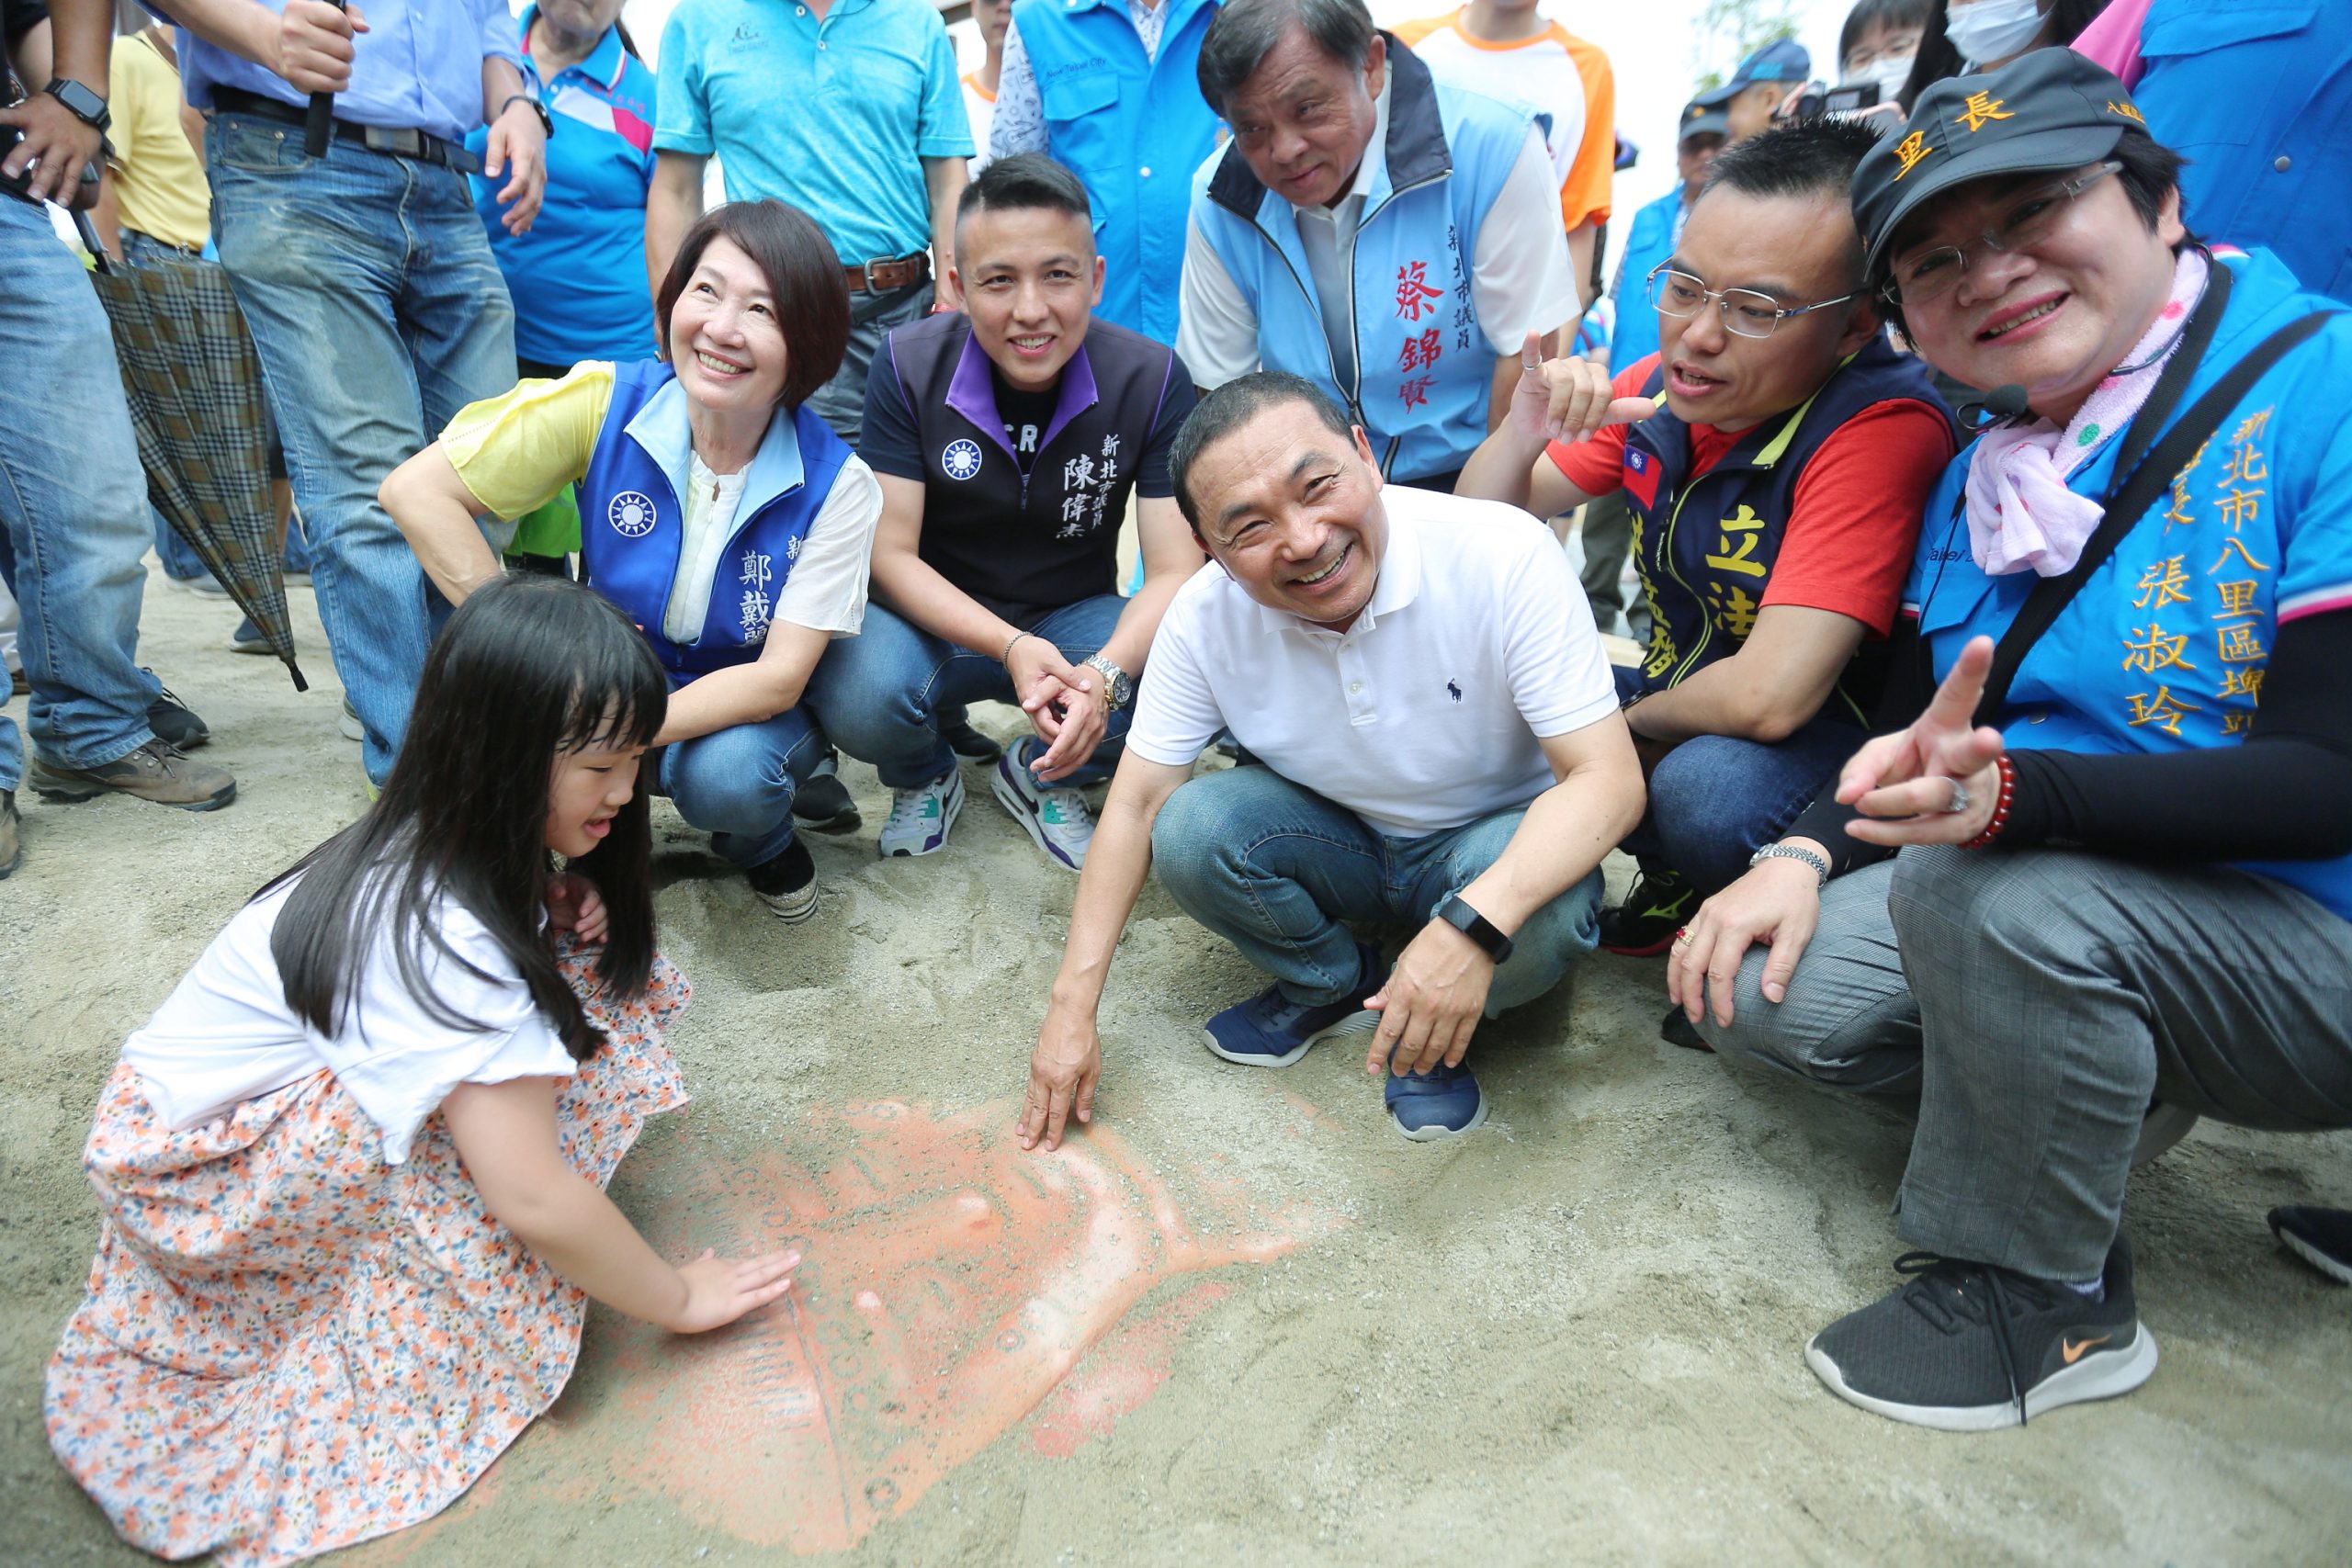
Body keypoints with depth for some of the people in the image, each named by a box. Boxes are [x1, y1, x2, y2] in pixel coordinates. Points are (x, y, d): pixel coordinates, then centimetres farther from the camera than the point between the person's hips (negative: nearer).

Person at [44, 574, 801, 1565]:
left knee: (571, 956, -6)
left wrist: (570, 922, -19)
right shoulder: (437, 933, -35)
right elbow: (532, 1199, -35)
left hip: (279, 1095, 7)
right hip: (194, 1165, -7)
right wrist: (680, 1302, -22)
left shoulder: (429, 848, -9)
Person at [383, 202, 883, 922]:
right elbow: (415, 489, -18)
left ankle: (766, 848, 3)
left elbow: (779, 677, -23)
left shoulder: (835, 484, -20)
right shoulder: (607, 402, -18)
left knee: (725, 778, -35)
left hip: (746, 709, -1)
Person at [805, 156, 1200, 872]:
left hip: (1075, 623, 1)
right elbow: (891, 556, -14)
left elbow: (1174, 571, -16)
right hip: (937, 621, -1)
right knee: (858, 693, -33)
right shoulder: (908, 367, -13)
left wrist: (1105, 671, -38)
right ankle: (926, 778, 8)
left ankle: (1042, 777, 5)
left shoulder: (1153, 379, -13)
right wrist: (1010, 647, -31)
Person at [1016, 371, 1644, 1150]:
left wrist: (1474, 924, -47)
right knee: (1188, 830, -24)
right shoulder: (1206, 615, -19)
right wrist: (1072, 1007, -16)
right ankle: (1338, 985, 4)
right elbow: (1136, 801, -12)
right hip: (1336, 841, 3)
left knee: (1548, 911, -35)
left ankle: (1435, 1031, 0)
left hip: (1496, 846, -2)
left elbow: (1608, 779, -29)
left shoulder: (1504, 555, -29)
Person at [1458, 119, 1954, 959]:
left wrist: (1635, 718, -14)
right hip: (1676, 699, 7)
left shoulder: (1881, 428, -27)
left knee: (1705, 789, -37)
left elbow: (1768, 695, -34)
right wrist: (1523, 428, -22)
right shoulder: (1662, 384, -6)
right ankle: (1675, 877, 10)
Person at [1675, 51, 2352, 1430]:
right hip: (2064, 911, 6)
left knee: (1986, 883, -34)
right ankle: (2095, 1092, 14)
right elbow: (1916, 740, 9)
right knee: (1767, 990, -12)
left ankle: (2044, 1294, -8)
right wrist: (1807, 854, -11)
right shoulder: (1982, 478, 5)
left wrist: (2011, 795, -39)